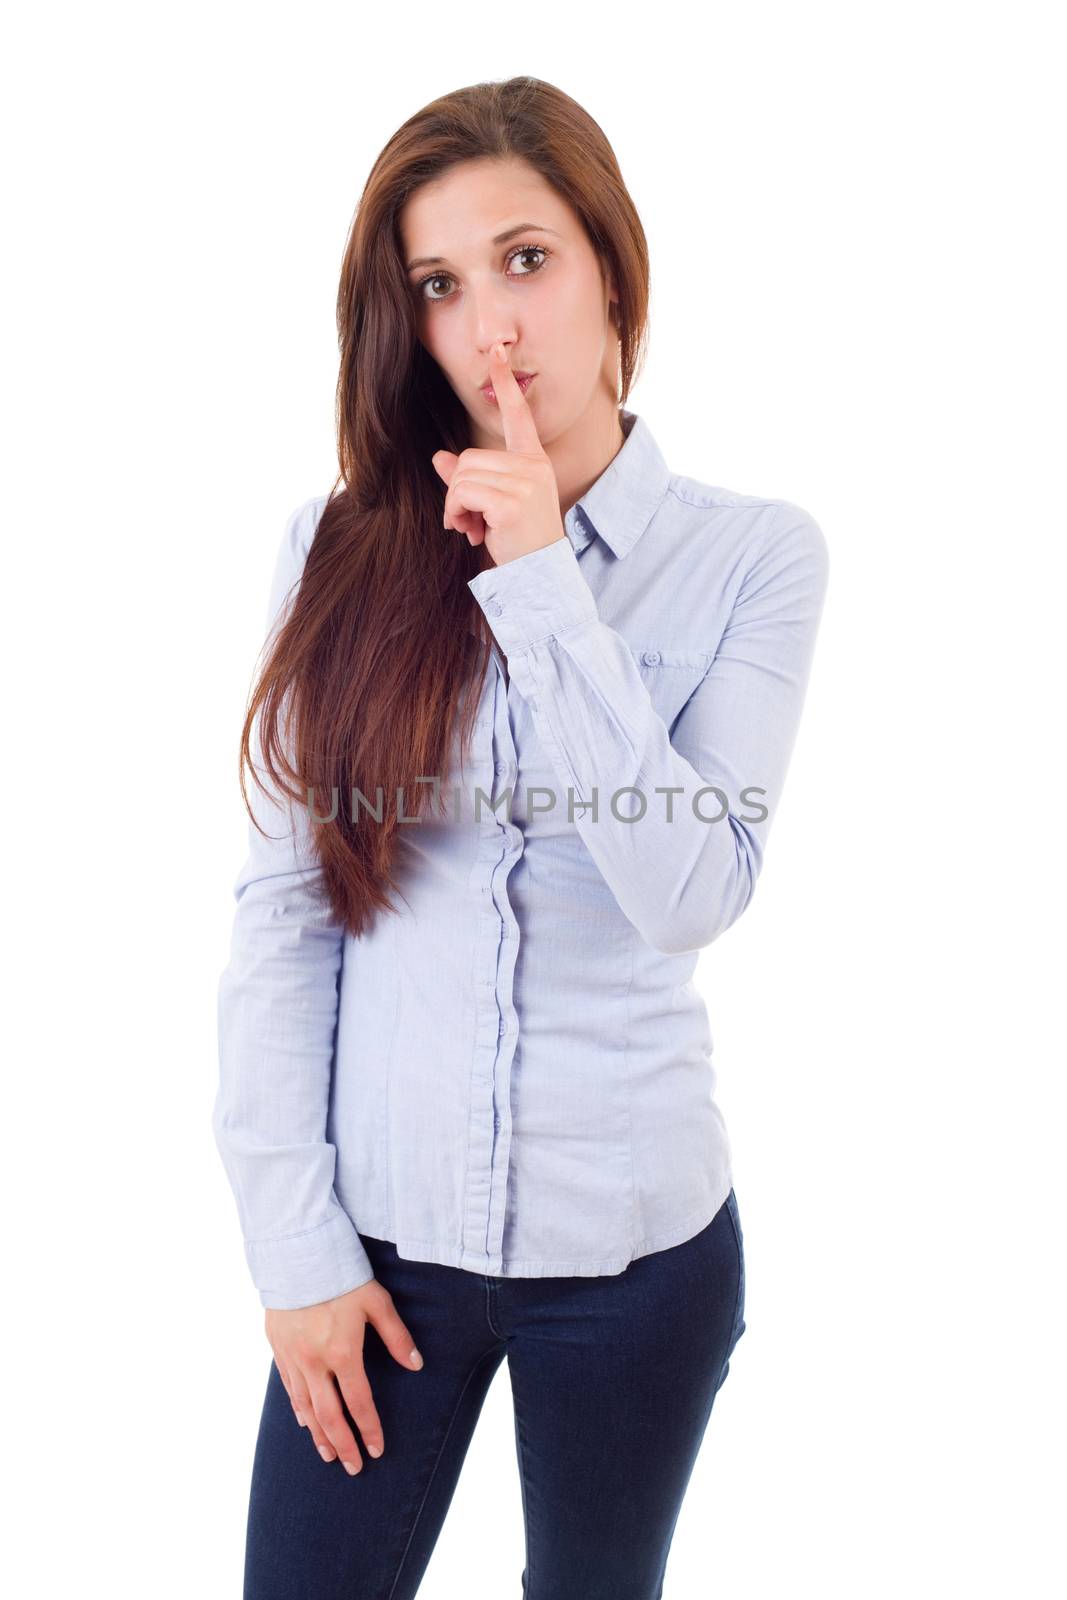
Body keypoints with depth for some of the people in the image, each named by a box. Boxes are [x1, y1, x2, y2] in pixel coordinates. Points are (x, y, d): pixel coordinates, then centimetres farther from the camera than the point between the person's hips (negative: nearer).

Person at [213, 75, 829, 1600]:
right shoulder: (346, 543, -4)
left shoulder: (753, 555, -7)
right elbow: (281, 907, -4)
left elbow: (693, 891, -17)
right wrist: (294, 1235, -5)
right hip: (383, 1223, 1)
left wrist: (539, 585, -19)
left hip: (637, 1240, 0)